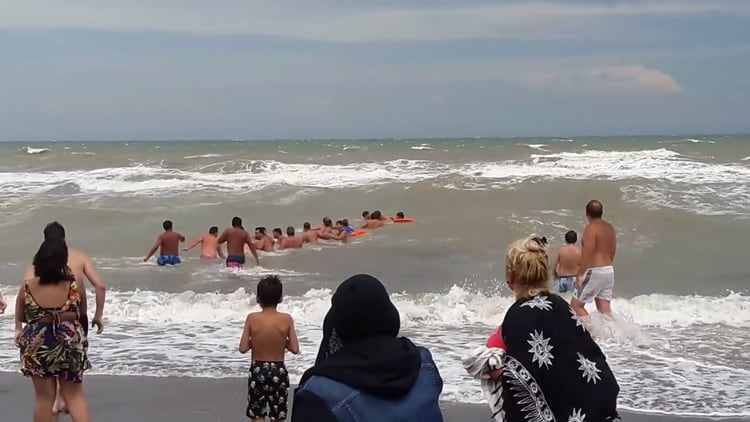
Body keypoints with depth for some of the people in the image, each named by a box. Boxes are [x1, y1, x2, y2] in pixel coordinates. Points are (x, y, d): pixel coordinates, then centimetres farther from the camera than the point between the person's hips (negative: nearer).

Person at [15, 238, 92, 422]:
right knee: (75, 395, 14)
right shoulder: (76, 285, -13)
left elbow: (20, 318, 4)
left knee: (44, 398, 11)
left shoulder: (27, 287, -11)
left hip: (37, 346, 0)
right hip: (70, 345, 0)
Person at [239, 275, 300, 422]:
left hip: (257, 371, 0)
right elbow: (295, 349, -8)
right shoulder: (286, 319, -9)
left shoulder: (252, 318, -9)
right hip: (279, 372, 0)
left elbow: (243, 348, -8)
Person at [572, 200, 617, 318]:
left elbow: (587, 254, -19)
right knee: (605, 309, 8)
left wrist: (580, 275, -15)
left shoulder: (591, 228, -13)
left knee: (576, 304, 1)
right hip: (609, 271, 8)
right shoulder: (610, 228, 12)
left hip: (594, 272, -8)